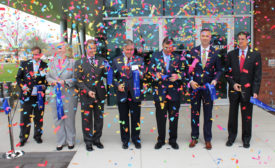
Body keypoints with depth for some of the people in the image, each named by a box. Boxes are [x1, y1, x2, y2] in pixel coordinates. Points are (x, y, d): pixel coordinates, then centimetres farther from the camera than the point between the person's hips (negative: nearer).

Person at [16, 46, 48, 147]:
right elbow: (18, 77, 10)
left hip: (39, 96, 0)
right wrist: (22, 86, -5)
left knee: (38, 117, 9)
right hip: (26, 96, 0)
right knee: (25, 117, 4)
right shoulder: (24, 64, 6)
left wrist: (44, 85, -8)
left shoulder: (45, 66, 4)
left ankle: (38, 135, 26)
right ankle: (23, 137, 18)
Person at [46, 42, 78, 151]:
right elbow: (48, 76, 14)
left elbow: (75, 78, -2)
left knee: (69, 118, 2)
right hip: (55, 94, 3)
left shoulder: (72, 62, 1)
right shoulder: (52, 62, 14)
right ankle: (60, 141, 16)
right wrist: (53, 82, -6)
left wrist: (65, 82, -15)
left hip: (69, 94, -3)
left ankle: (70, 141, 15)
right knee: (57, 118, 5)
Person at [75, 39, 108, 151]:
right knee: (87, 119, 4)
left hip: (99, 94, 2)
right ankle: (88, 141, 17)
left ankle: (97, 139, 26)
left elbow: (107, 75, 3)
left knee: (99, 118, 11)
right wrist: (87, 91, -13)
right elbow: (78, 80, -2)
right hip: (86, 95, -2)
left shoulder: (101, 60, 7)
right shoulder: (79, 62, 2)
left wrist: (104, 69, -19)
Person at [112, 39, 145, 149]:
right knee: (123, 118, 9)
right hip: (122, 93, 1)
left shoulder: (139, 60, 6)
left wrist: (139, 73, -21)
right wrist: (117, 85, -7)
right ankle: (125, 140, 23)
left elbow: (144, 75, 1)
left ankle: (136, 139, 22)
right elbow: (113, 76, 9)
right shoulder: (116, 61, 8)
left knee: (135, 117, 7)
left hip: (135, 93, 0)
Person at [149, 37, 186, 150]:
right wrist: (155, 75, -16)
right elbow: (150, 71, 5)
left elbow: (183, 72, 6)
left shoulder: (178, 58, 9)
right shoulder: (155, 56, 7)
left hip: (174, 91, 1)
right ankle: (161, 139, 23)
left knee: (174, 117, 8)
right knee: (160, 117, 7)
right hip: (159, 91, 0)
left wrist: (177, 76, -15)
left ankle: (173, 140, 23)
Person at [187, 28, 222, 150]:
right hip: (195, 86, 1)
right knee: (194, 113, 9)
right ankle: (194, 137, 23)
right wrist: (191, 81, -10)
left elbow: (219, 70, 5)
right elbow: (188, 68, 3)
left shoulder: (215, 53, 2)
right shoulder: (193, 51, 3)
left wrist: (215, 80, -14)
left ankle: (208, 139, 21)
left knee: (208, 114, 8)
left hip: (208, 87, 0)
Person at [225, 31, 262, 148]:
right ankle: (231, 137, 25)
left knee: (247, 115, 7)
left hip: (247, 90, -1)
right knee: (233, 114, 10)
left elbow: (257, 75, -1)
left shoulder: (255, 55, 2)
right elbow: (227, 72, 7)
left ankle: (246, 139, 23)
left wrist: (255, 91, -8)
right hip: (234, 89, 2)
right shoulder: (231, 54, 7)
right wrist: (233, 83, -8)